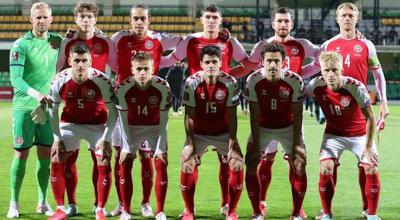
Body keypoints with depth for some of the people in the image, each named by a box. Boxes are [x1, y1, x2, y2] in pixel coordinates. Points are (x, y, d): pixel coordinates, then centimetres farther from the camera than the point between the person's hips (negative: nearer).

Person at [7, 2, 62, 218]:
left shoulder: (57, 42, 6)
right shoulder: (21, 45, -8)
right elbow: (15, 79, -16)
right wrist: (36, 94, -28)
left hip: (48, 107, 4)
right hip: (24, 106, -4)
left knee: (45, 154, 6)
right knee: (21, 154, -1)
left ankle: (42, 202, 16)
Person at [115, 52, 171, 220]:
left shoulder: (162, 87, -24)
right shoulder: (123, 88, -23)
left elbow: (163, 120, -17)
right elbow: (124, 120, -14)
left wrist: (160, 147, -18)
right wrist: (127, 146, -14)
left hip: (155, 128, 0)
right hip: (132, 128, 0)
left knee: (161, 165, -10)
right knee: (125, 165, -7)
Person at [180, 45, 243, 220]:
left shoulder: (230, 83, -14)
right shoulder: (192, 83, -15)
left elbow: (231, 116, -9)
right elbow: (189, 116, -11)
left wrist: (232, 142, -19)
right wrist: (190, 144, -18)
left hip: (223, 132, 0)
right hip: (199, 132, 0)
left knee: (237, 163, -17)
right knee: (187, 164, -19)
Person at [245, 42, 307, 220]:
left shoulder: (294, 81, -22)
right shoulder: (253, 81, -21)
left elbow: (297, 115, -14)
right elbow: (255, 115, -15)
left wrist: (296, 145, -17)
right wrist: (256, 145, -17)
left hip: (288, 127, -1)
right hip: (262, 127, 1)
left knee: (299, 167, -10)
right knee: (251, 167, -9)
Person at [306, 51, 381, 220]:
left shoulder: (355, 87, -29)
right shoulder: (317, 85, -21)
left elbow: (370, 118, -20)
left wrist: (368, 146, -17)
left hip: (360, 134, -1)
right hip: (334, 134, 2)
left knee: (372, 170, -10)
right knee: (326, 168, -15)